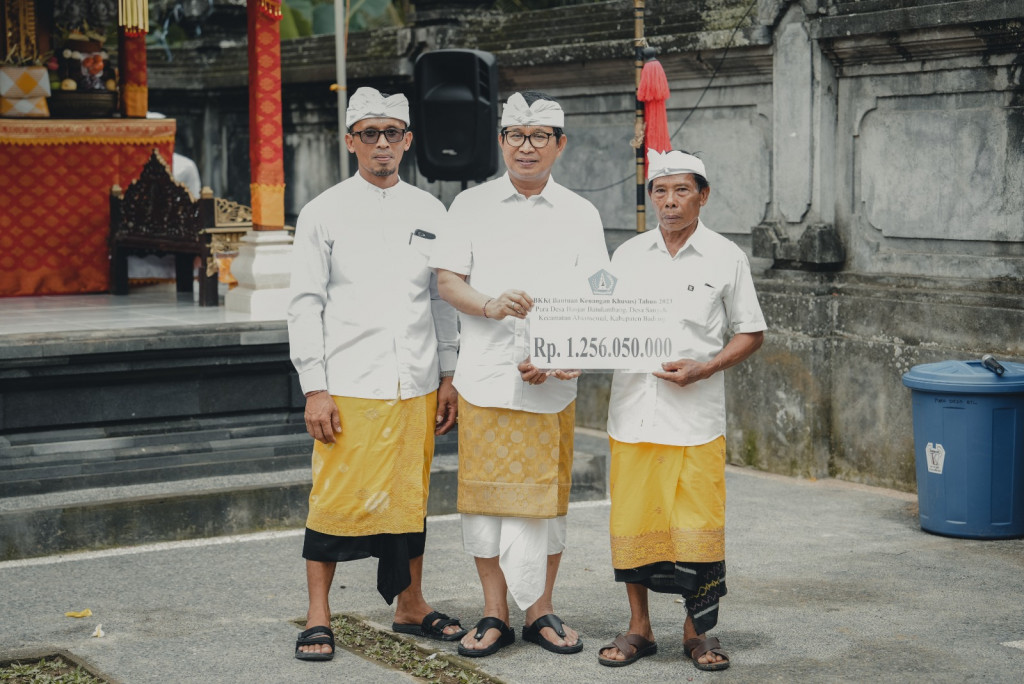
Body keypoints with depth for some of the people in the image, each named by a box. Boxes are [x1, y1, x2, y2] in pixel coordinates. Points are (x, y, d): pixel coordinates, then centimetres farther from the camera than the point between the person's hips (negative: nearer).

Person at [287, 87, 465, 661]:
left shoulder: (431, 213, 10)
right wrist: (314, 390, -7)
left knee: (410, 497, 11)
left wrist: (449, 378, 10)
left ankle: (410, 606, 25)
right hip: (348, 386, -3)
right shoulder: (324, 214, 1)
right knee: (336, 499, -2)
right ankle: (319, 617, 10)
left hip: (416, 386, 3)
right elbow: (305, 305, -1)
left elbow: (443, 300, 15)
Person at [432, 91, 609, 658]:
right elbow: (447, 280, 3)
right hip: (484, 376, 0)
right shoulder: (471, 206, 9)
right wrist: (490, 304, -18)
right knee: (485, 495, 1)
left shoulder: (581, 215, 9)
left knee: (546, 498, 5)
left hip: (552, 382, 0)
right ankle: (494, 615, 12)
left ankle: (541, 612, 17)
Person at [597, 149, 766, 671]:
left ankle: (696, 632, 14)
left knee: (698, 528, -2)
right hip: (633, 412, 3)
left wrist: (703, 369, -9)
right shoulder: (628, 254, 10)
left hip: (696, 419, -2)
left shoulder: (726, 257, 2)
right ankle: (638, 628, 20)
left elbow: (751, 333, 5)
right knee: (632, 523, 6)